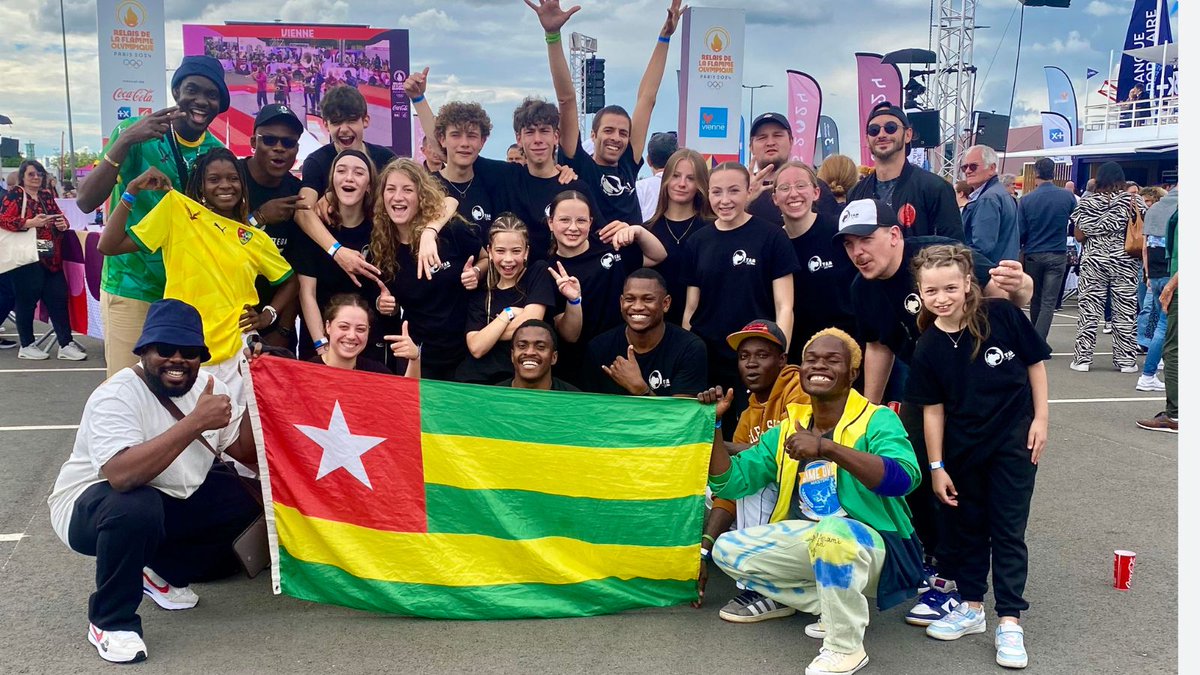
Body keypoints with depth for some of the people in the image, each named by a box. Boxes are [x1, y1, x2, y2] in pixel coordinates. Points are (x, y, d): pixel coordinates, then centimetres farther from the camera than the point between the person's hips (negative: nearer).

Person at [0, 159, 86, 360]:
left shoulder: (47, 196, 16)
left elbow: (60, 216, 21)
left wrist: (63, 224, -3)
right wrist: (31, 222, -23)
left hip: (51, 257, 6)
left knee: (58, 298, 3)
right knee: (27, 300, 2)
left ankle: (66, 344, 5)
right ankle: (26, 346, 12)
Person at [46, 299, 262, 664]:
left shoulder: (206, 385, -5)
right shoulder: (116, 396, -26)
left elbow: (248, 454, -4)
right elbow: (121, 476, -44)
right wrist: (196, 422, -43)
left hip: (172, 500, 7)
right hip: (90, 506, -7)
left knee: (250, 499, -7)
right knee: (137, 508, -39)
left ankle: (163, 572, 14)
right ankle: (109, 620, -14)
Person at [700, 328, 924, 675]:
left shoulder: (877, 420, -10)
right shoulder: (787, 428, 6)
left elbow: (903, 478, -31)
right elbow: (729, 482, 8)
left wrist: (826, 447, -38)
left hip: (871, 545, -6)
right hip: (809, 543, 7)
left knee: (832, 531, -38)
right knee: (726, 550, -5)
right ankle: (833, 608, 3)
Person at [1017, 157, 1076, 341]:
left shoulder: (1026, 200, -8)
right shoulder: (1068, 197, -6)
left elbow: (1020, 232, -6)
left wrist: (1021, 247, 13)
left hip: (1033, 255, 1)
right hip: (1057, 255, -1)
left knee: (1035, 300, 17)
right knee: (1049, 302, -1)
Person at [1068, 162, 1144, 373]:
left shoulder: (1086, 203, -1)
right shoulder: (1134, 201, -2)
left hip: (1093, 262, 0)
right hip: (1125, 263, 0)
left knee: (1088, 310, 5)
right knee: (1125, 312, 6)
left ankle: (1082, 358, 6)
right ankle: (1126, 360, 10)